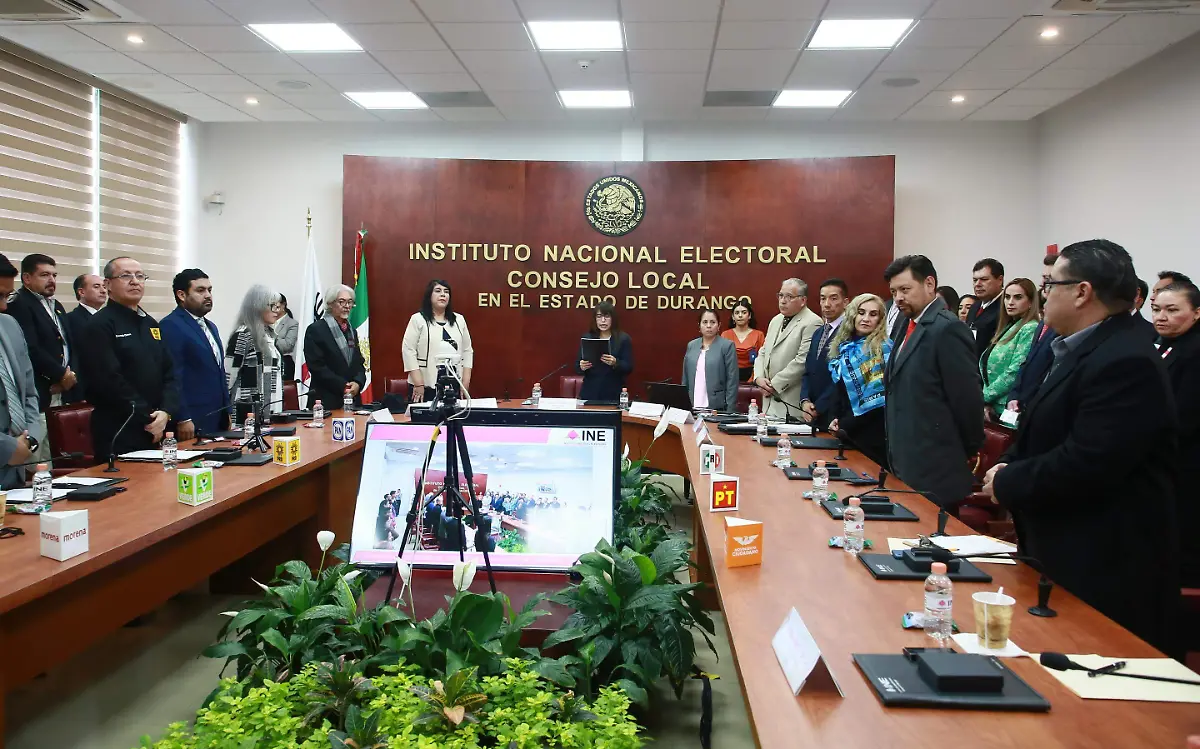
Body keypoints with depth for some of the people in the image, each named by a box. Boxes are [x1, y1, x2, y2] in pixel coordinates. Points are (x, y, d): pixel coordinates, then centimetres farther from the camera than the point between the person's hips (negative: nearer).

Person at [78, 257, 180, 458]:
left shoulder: (151, 325, 16)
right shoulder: (100, 325, -8)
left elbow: (169, 374, 11)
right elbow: (110, 381, -16)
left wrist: (166, 412, -6)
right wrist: (147, 418, -14)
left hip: (158, 431, 7)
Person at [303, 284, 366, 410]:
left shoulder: (352, 331, 17)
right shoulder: (315, 330, -4)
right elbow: (316, 366, -11)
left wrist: (358, 383, -5)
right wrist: (342, 386, -15)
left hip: (353, 398, 6)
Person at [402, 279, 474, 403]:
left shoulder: (459, 320, 12)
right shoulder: (418, 319, -1)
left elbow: (467, 351, 13)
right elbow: (409, 351, -6)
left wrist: (465, 383, 4)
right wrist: (418, 384, -12)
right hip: (427, 387, -3)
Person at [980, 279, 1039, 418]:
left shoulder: (1030, 329, -11)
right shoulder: (1008, 328, 14)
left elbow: (1015, 373, -18)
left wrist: (983, 398, -11)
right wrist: (986, 403, 1)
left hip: (1007, 409, -7)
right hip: (992, 407, 7)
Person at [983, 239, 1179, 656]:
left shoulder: (1126, 363, -22)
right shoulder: (1083, 351, 13)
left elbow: (1085, 464, -28)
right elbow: (1049, 437, 20)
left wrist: (1007, 483, -13)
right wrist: (1009, 466, 2)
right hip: (1067, 558, 10)